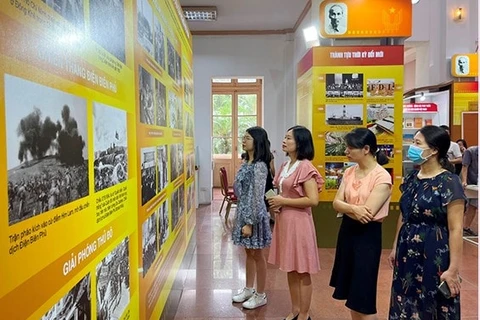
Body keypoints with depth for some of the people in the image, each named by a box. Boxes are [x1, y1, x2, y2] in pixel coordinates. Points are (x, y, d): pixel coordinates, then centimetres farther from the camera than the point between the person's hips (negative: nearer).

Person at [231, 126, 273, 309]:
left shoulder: (259, 166, -18)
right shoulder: (246, 162, 8)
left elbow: (258, 197, -21)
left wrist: (250, 223, -20)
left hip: (254, 214, -9)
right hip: (243, 211, 9)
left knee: (257, 255, 6)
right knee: (249, 253, 19)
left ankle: (260, 295, 22)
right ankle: (248, 289, 34)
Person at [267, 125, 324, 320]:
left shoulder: (305, 167, -15)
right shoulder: (285, 166, 10)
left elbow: (313, 200, -21)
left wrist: (283, 202, -16)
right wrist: (276, 204, 1)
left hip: (298, 222, -8)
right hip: (284, 221, 9)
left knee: (302, 272, 6)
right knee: (290, 270, 18)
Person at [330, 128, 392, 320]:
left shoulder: (382, 176, -16)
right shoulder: (349, 172, 5)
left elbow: (367, 213, -22)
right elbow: (336, 203, -3)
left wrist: (346, 208, -8)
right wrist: (353, 209, -21)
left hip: (368, 234, -7)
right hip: (347, 231, 7)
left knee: (363, 294, 5)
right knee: (350, 291, 18)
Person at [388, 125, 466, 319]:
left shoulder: (449, 183, -15)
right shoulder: (411, 179, 5)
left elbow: (455, 230, -16)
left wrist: (453, 269, -17)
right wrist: (395, 248, 15)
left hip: (434, 256, -6)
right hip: (407, 253, 6)